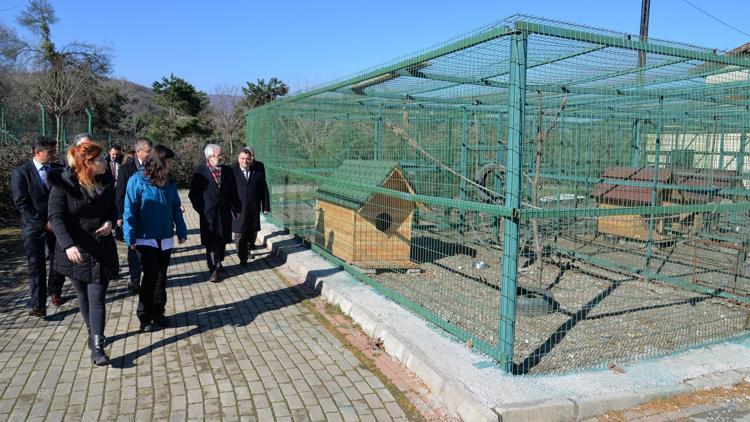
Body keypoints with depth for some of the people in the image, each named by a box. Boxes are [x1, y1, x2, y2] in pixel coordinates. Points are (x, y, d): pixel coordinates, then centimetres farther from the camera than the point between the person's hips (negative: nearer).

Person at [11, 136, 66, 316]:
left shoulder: (58, 169, 3)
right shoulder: (20, 172, -6)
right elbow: (21, 203, -10)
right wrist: (43, 222, -14)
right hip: (34, 227, -3)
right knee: (36, 266, -1)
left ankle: (55, 291, 33)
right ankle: (38, 304, 2)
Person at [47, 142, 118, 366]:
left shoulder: (106, 181, -1)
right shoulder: (63, 183, -12)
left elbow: (113, 207, 13)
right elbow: (55, 216, -16)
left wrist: (110, 221, -9)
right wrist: (68, 245, -29)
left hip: (101, 248, 1)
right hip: (75, 250, -1)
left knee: (97, 298, -4)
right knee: (83, 296, 15)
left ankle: (97, 347, -4)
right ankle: (93, 332, 36)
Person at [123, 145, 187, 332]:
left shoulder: (170, 182, 5)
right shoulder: (137, 181, -8)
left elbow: (176, 208, 10)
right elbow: (130, 211, -9)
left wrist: (182, 231, 8)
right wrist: (130, 237, -12)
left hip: (165, 239, 4)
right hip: (146, 239, -4)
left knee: (161, 277, 11)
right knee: (151, 276, -2)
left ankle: (158, 313, 23)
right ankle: (145, 318, 12)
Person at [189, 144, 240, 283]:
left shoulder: (227, 171, 6)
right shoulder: (199, 171, -5)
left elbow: (233, 192, 11)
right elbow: (193, 193, -1)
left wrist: (235, 208, 6)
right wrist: (200, 209, -5)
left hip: (224, 213, 4)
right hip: (209, 214, -3)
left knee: (222, 241, 12)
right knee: (211, 242, -2)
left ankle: (217, 265, 31)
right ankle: (214, 269, 4)